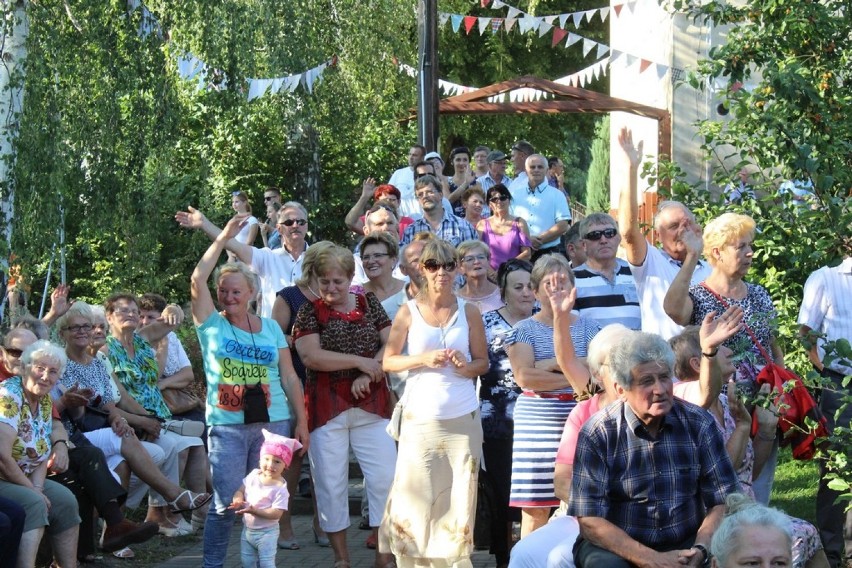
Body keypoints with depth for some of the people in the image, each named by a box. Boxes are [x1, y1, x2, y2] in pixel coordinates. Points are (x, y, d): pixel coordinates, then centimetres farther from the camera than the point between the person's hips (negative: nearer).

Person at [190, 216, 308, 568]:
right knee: (225, 504, -5)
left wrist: (301, 422, 6)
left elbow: (289, 377, 10)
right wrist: (222, 239, -6)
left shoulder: (271, 328, 10)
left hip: (273, 423, 2)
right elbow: (197, 281, -9)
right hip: (227, 427, -2)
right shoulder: (212, 325, 4)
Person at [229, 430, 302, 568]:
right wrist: (238, 500, -17)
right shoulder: (253, 476, -2)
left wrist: (254, 510, -32)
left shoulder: (280, 488, -21)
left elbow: (276, 513, -25)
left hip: (266, 532, -6)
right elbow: (241, 490, 7)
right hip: (248, 530, 6)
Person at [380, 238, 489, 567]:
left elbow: (483, 362, 10)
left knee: (458, 497, 0)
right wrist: (424, 359, -13)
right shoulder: (408, 312, 3)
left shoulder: (469, 312, 6)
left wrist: (466, 366, -12)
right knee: (415, 494, -4)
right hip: (420, 416, -1)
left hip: (462, 417, 1)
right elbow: (388, 361, 2)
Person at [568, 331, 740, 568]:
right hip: (619, 546, -1)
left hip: (686, 544, 1)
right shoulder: (597, 434, -9)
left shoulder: (699, 424, -1)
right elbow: (590, 521, -13)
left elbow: (723, 501, 0)